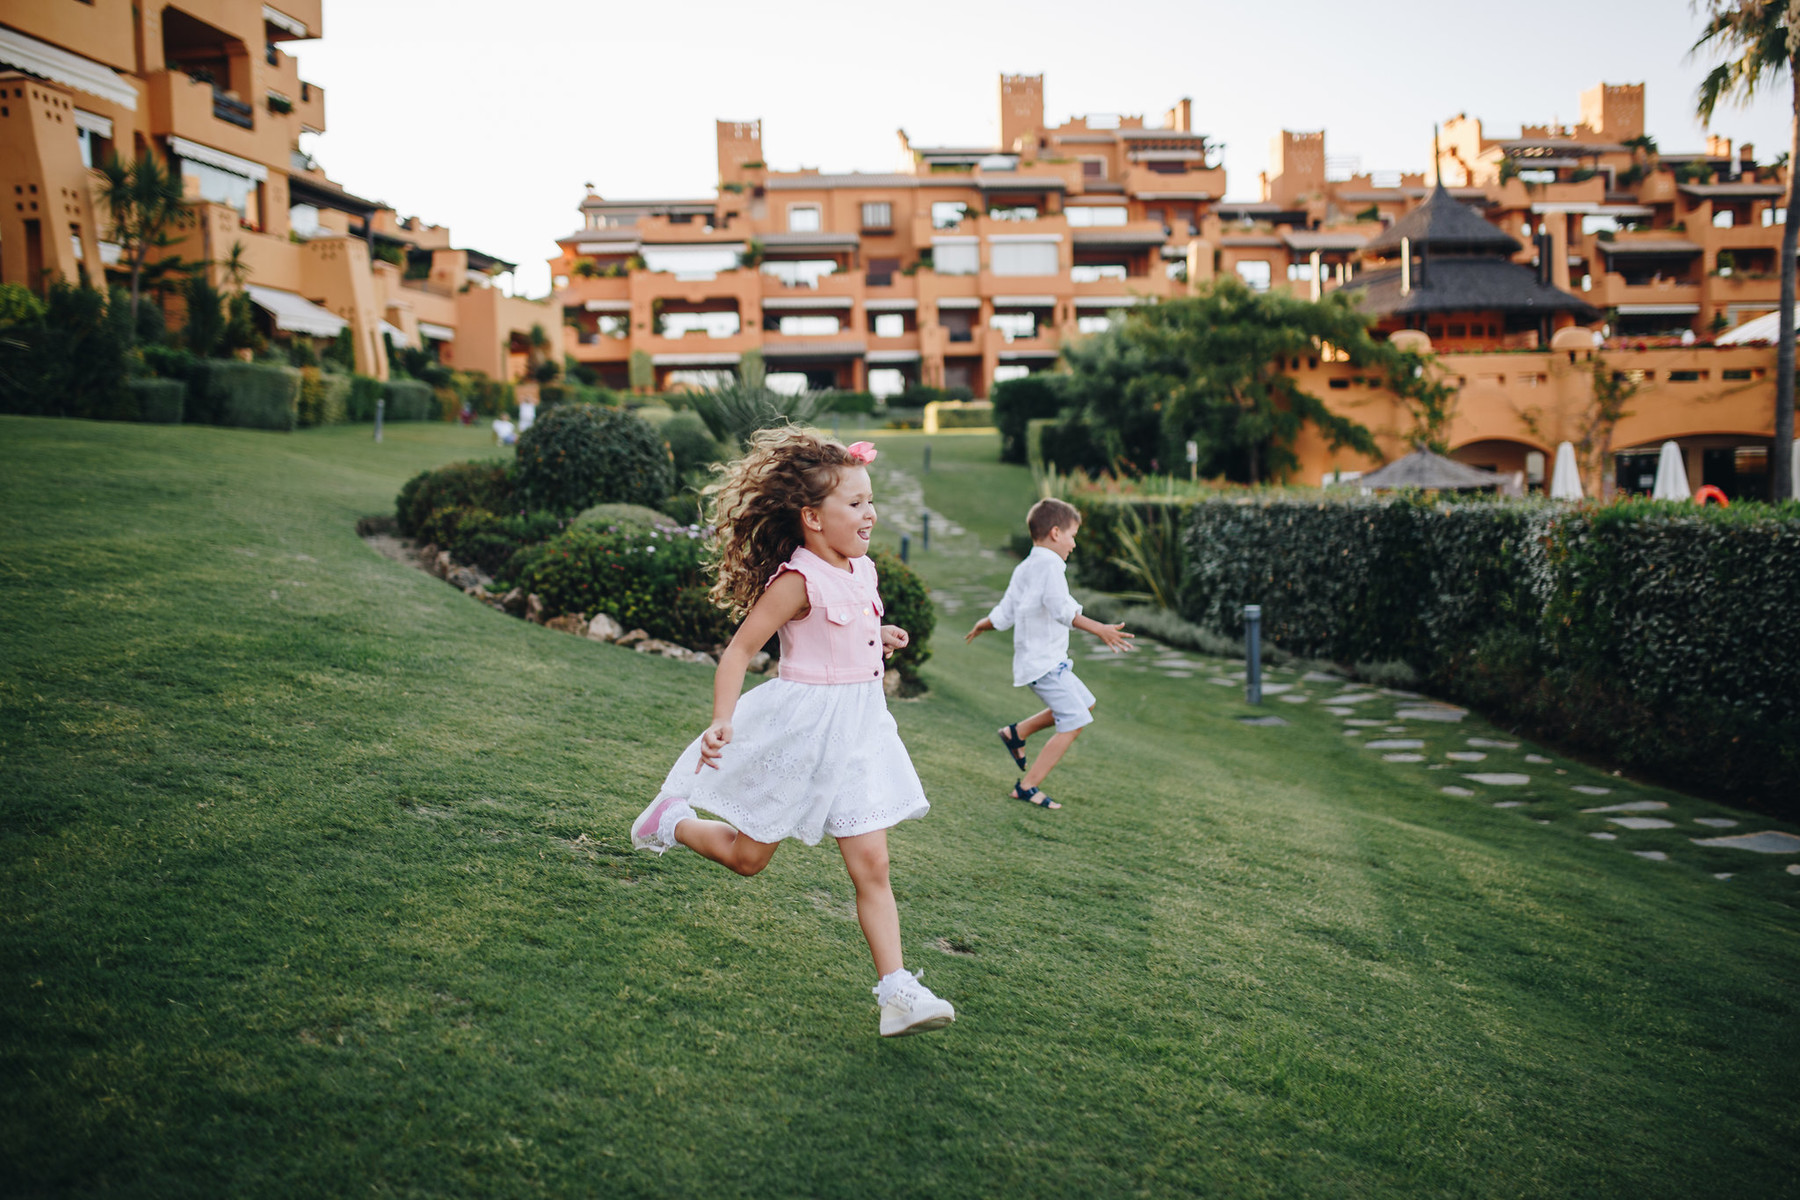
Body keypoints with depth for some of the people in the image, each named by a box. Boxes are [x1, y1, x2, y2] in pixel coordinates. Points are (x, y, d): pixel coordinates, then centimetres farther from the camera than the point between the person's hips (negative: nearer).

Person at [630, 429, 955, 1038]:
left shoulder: (861, 571, 7)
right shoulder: (797, 581, -18)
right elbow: (739, 650, -19)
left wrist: (877, 638, 16)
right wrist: (722, 721, -29)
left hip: (857, 730, 6)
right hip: (801, 728, -6)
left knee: (871, 864, 1)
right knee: (748, 855, 10)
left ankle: (897, 991, 1)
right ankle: (672, 819, 38)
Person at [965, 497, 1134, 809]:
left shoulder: (1023, 569, 12)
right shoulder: (1051, 564, -15)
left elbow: (1003, 616, 13)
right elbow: (1061, 610, -31)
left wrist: (981, 626, 33)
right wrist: (1100, 629, -36)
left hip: (1035, 660, 10)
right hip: (1045, 663, -10)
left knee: (1084, 703, 20)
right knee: (1074, 721, -10)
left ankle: (1017, 732, 26)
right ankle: (1028, 786, -6)